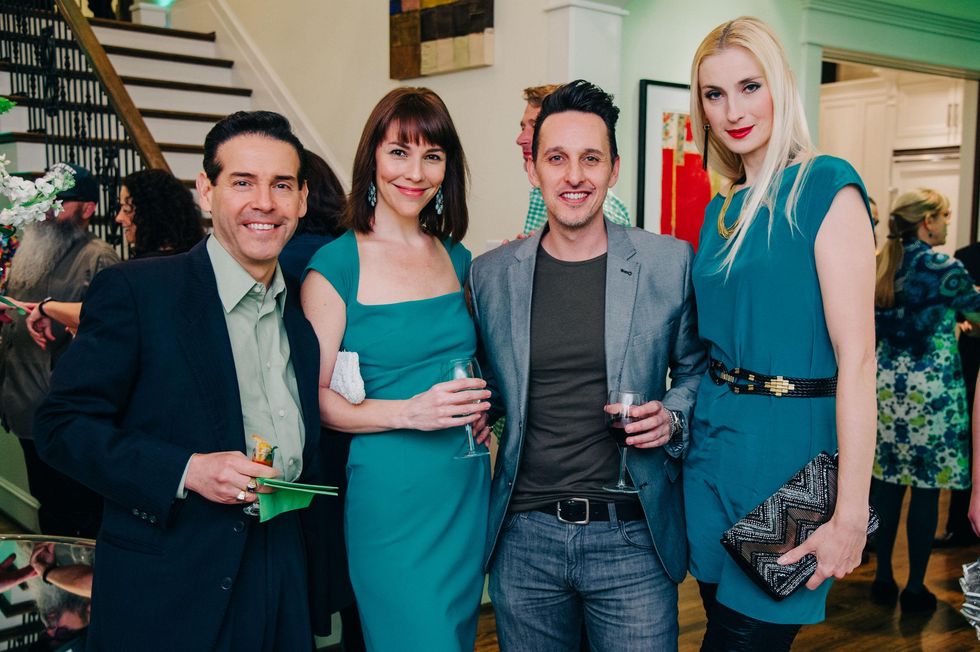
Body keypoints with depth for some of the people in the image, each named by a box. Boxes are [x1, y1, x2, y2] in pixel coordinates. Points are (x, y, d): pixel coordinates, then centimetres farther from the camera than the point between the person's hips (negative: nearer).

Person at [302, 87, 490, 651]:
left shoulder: (457, 259, 7)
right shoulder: (336, 265, -8)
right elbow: (314, 397, -9)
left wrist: (482, 405, 0)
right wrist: (409, 411, -21)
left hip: (467, 491, 6)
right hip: (391, 495, -5)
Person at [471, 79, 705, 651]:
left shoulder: (671, 262, -3)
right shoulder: (489, 274, 2)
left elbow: (697, 369, 9)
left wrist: (672, 418, -10)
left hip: (632, 537, -1)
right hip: (524, 536, 2)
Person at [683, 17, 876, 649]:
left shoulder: (825, 188, -12)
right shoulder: (723, 208, 11)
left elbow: (857, 357, -17)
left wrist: (851, 512, -21)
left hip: (786, 445, -7)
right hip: (716, 441, 7)